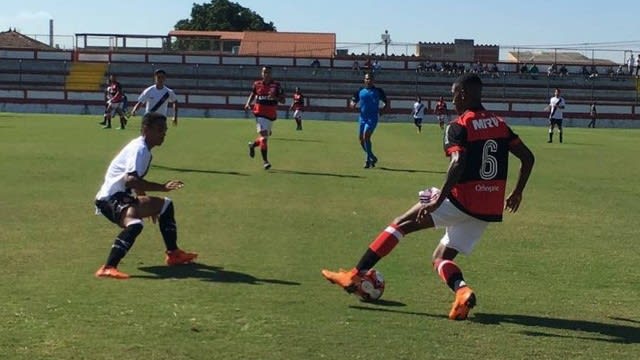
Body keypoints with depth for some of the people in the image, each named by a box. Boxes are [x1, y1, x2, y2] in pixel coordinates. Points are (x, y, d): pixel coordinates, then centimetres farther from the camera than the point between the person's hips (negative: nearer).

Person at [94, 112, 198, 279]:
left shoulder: (144, 149, 13)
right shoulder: (139, 149, -18)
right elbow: (130, 180, -33)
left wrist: (149, 207, 32)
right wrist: (161, 187, -33)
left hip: (122, 196, 11)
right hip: (110, 198, -11)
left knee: (165, 205, 22)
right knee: (134, 224, -38)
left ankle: (173, 254, 30)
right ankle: (107, 268, -41)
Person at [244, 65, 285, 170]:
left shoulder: (276, 85, -1)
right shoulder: (257, 84, 3)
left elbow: (283, 100, -2)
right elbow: (252, 94, 19)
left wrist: (275, 97, -21)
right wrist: (248, 104, 1)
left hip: (271, 115, 2)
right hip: (260, 114, -2)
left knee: (265, 136, 14)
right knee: (263, 136, -14)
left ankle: (252, 145, 46)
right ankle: (265, 161, -8)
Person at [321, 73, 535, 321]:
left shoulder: (458, 127, -8)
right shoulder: (500, 125, 13)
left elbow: (458, 163, -24)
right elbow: (528, 157, 13)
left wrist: (439, 199, -25)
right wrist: (517, 193, 22)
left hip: (461, 202, -6)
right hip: (489, 211, 6)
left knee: (401, 224, 8)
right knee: (440, 258, 16)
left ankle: (355, 275, 6)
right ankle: (462, 290, -15)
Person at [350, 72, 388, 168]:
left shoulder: (378, 91, 2)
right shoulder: (360, 91, 9)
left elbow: (386, 103, 9)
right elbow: (353, 102, 13)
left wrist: (382, 110, -8)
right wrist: (352, 104, -11)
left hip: (372, 118, -5)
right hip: (362, 117, 5)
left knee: (366, 137, -18)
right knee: (361, 139, 7)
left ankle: (368, 160, -9)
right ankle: (372, 157, 26)